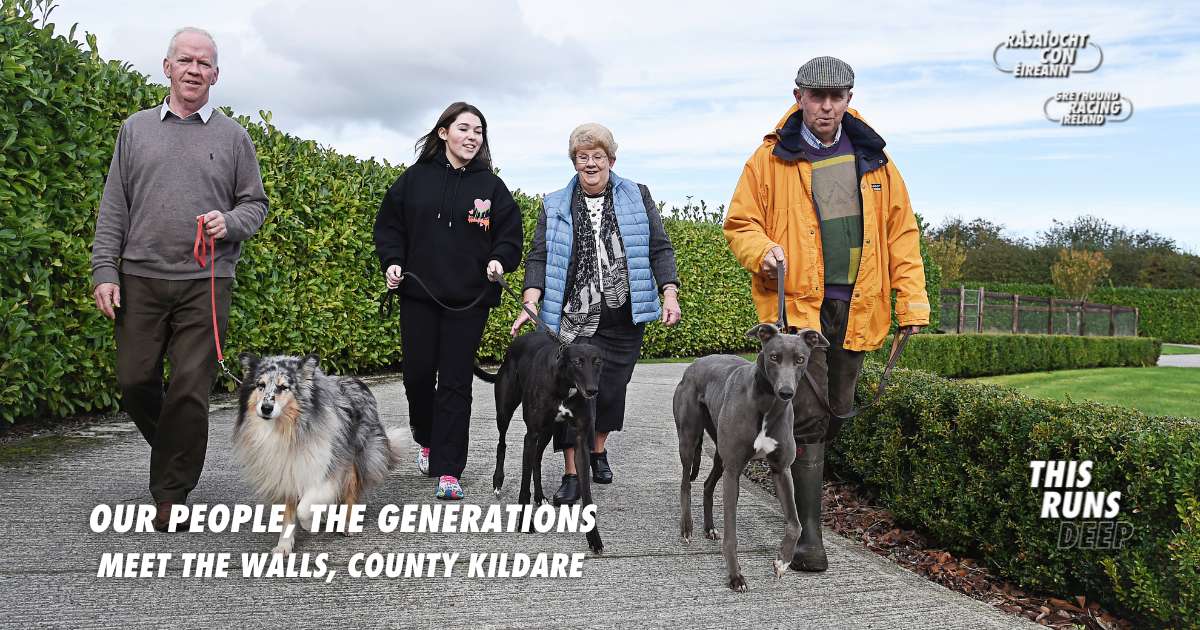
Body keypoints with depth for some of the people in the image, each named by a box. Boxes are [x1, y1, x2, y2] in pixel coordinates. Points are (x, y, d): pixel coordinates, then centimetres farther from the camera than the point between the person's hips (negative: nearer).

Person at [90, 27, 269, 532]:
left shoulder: (232, 136, 8)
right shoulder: (136, 128, 11)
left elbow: (256, 204, 10)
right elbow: (114, 206, 9)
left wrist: (230, 222, -12)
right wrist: (105, 270, 1)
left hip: (205, 282, -2)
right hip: (140, 277, 2)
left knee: (190, 389, -4)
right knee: (134, 381, 4)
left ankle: (171, 494, 7)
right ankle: (175, 449, 32)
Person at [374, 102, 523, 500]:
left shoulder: (491, 186, 4)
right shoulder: (415, 179, 5)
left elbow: (511, 234, 6)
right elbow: (388, 225, 9)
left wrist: (499, 261, -13)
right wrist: (392, 261, -6)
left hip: (468, 301, -1)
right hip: (418, 294, 1)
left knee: (455, 382, -2)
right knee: (418, 373, 4)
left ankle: (448, 470, 4)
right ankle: (427, 440, 34)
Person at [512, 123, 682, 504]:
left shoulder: (637, 198, 9)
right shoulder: (555, 207, 9)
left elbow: (659, 249, 6)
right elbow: (538, 257, 2)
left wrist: (670, 294, -5)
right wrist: (530, 303, -12)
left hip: (623, 319, 1)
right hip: (573, 319, -1)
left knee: (611, 389, 8)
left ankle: (598, 450, 33)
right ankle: (572, 475, 1)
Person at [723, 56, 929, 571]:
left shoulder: (871, 158, 9)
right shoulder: (771, 158, 0)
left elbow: (901, 230, 11)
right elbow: (740, 223, 5)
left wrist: (911, 298, 5)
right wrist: (763, 251, -18)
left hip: (855, 307, 4)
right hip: (797, 303, -4)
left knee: (837, 412, 12)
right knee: (808, 417, -8)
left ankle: (796, 471, 40)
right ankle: (809, 533, -1)